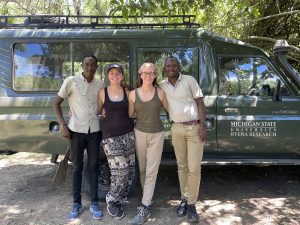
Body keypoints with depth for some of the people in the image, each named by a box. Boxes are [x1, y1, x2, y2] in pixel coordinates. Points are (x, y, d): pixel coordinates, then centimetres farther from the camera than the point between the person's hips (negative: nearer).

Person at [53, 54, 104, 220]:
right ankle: (76, 203, 25)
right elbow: (57, 103, -1)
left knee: (93, 166, 9)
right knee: (77, 167, 9)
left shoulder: (100, 84, 3)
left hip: (94, 131, 2)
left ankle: (94, 203, 22)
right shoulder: (71, 81, -5)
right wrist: (63, 125, -9)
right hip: (76, 131, -2)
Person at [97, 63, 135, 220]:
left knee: (129, 170, 3)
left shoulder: (127, 92, 8)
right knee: (121, 169, -11)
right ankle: (112, 201, 16)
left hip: (128, 134, 3)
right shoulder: (102, 92, 2)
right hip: (110, 135, -3)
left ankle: (118, 201, 26)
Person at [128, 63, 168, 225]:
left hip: (157, 134, -1)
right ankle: (147, 198, 32)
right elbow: (130, 114, 5)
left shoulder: (160, 92, -4)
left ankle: (145, 208, 7)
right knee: (142, 169, 12)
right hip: (139, 133, 2)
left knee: (151, 171, 0)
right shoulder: (133, 94, -3)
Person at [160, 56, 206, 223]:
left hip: (194, 127, -3)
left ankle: (191, 203, 12)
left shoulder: (189, 80, -4)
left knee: (194, 168, -3)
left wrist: (202, 125, -13)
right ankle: (184, 199, 26)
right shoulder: (162, 86, 7)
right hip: (176, 128, 4)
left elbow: (200, 103, -4)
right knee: (182, 166, 12)